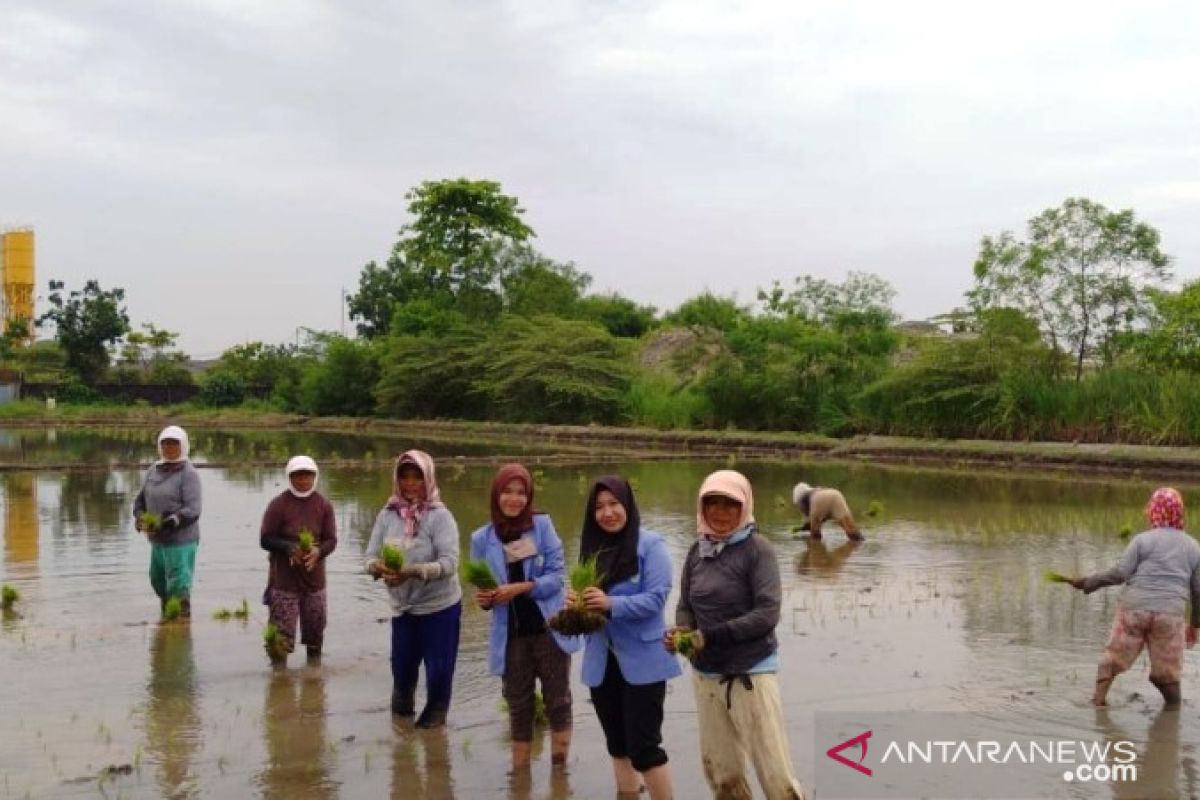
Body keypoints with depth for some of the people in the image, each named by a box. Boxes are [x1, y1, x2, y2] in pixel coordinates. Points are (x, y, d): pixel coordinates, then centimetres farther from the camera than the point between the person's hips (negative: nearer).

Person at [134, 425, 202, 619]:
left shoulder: (189, 474, -11)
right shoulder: (153, 470, 10)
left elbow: (192, 510, -18)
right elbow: (140, 499, 16)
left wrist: (170, 521, -29)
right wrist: (139, 518, -3)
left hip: (181, 540, -7)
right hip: (157, 540, 7)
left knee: (179, 588, -6)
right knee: (158, 582, 20)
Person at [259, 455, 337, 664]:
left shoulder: (323, 505, 3)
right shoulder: (278, 505, -6)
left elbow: (331, 540, 2)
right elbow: (265, 539, -6)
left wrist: (318, 551, -19)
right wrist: (290, 547, -22)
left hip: (314, 579, 3)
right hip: (283, 580, -3)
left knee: (315, 634, 13)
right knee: (281, 636, -5)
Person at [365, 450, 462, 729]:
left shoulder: (440, 516, -16)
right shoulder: (388, 515, -4)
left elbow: (449, 563, -23)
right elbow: (371, 555, -5)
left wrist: (413, 571, -37)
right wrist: (378, 567, -29)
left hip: (440, 606, -4)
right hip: (403, 606, 4)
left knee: (438, 666, 4)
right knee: (402, 663, 18)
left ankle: (435, 713, 31)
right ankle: (401, 708, 47)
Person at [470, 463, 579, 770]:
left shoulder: (542, 525, -5)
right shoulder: (482, 538, 0)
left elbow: (556, 575, -9)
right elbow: (481, 588, 7)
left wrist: (519, 588, -22)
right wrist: (483, 599, -16)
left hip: (549, 630, -2)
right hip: (511, 636, 2)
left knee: (558, 701, 7)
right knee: (518, 706, 13)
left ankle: (560, 769, 20)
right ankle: (520, 773, 24)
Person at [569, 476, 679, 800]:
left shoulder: (650, 544, -10)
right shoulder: (592, 547, 7)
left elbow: (656, 598, -18)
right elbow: (586, 597, 12)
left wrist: (611, 604, -31)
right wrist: (576, 602, -12)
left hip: (642, 661, -6)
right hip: (602, 661, 6)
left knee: (643, 746, -3)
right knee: (618, 745, 17)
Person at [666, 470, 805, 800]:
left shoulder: (757, 548, -10)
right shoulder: (697, 550, 5)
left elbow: (767, 614, -16)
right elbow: (685, 606, 11)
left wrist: (709, 636, -21)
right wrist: (681, 631, -12)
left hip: (750, 673, -5)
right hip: (705, 675, 5)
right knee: (720, 771, 13)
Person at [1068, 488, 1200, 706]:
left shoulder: (1143, 539, 0)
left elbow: (1120, 573, -9)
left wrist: (1088, 582, 0)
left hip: (1134, 608, -2)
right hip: (1170, 614, 2)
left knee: (1112, 660, 9)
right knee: (1167, 672, 11)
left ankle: (1098, 701, 9)